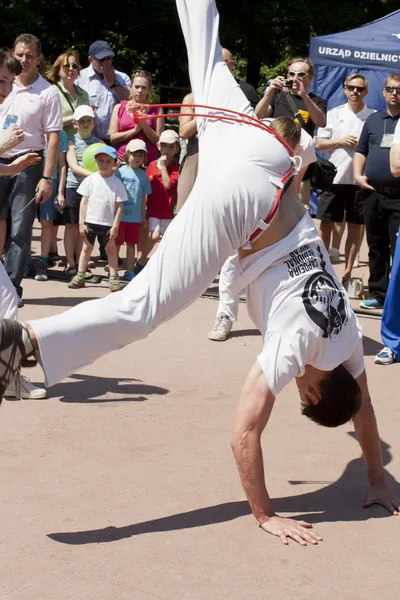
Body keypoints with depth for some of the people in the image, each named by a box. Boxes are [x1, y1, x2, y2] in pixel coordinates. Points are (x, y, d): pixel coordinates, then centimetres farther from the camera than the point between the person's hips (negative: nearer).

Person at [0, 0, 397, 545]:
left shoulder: (345, 336, 10)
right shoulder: (300, 343, -7)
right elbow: (245, 434, -11)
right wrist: (265, 517, -1)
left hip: (263, 161, 7)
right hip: (240, 192, -7)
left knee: (211, 74, 24)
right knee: (143, 308, -12)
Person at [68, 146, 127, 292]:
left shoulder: (117, 182, -3)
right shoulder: (90, 180, 1)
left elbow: (119, 206, -2)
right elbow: (84, 202, 2)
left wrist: (115, 226, -7)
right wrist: (81, 223, -2)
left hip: (108, 224, -1)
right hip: (90, 221, 1)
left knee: (110, 249, 6)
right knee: (86, 248, 9)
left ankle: (114, 277, 9)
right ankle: (80, 276, 14)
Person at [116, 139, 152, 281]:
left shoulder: (143, 175, 7)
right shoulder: (120, 171, -4)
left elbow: (144, 197, 12)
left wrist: (143, 215, 13)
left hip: (136, 217, 3)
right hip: (120, 215, -3)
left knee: (131, 244, 12)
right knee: (116, 243, 4)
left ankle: (129, 272, 21)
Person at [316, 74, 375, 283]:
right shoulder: (334, 114, 8)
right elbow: (319, 143, 6)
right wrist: (340, 141, -9)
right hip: (335, 177, 1)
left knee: (356, 226, 4)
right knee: (326, 224, 2)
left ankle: (348, 272, 13)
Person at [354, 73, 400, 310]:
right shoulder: (373, 120, 15)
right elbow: (361, 151, 20)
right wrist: (358, 175, 4)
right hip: (372, 193, 4)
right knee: (376, 247, 11)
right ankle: (377, 292, 19)